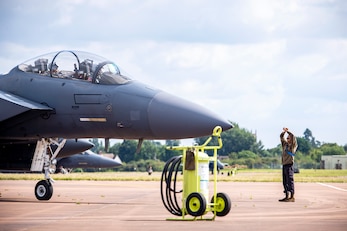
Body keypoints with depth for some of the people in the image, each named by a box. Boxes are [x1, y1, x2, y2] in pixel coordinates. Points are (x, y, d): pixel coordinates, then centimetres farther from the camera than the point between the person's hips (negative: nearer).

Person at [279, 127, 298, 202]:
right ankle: (287, 196, 14)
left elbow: (293, 138, -13)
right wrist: (284, 131, 2)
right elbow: (281, 137, 17)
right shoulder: (285, 144, 16)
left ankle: (292, 197, -9)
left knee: (290, 181, -9)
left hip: (289, 165, -7)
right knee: (285, 181, 9)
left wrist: (288, 131, -7)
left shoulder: (293, 145, 0)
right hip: (284, 165, 7)